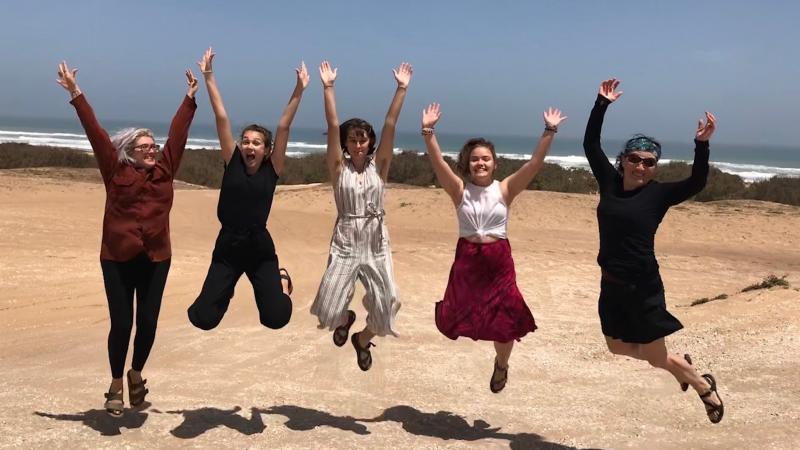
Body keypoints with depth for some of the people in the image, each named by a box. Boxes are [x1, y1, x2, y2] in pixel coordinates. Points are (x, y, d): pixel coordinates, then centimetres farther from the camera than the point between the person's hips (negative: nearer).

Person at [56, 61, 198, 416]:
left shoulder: (164, 170, 5)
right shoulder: (116, 172, -1)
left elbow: (178, 133, 7)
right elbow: (95, 133, -3)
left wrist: (190, 97, 9)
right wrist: (76, 94, -5)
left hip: (156, 259, 2)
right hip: (117, 259, -2)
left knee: (148, 323, 5)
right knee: (121, 323, 1)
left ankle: (137, 373, 31)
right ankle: (116, 383, 21)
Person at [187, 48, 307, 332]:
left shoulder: (272, 169, -3)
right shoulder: (232, 162, -2)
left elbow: (284, 127, -8)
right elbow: (221, 119, -5)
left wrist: (299, 90, -13)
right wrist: (208, 77, -4)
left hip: (260, 247, -1)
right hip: (227, 246, 1)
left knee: (276, 318, -6)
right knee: (203, 318, -5)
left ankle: (281, 280, 30)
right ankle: (226, 290, 31)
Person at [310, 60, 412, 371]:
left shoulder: (379, 165, 2)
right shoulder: (338, 167, -1)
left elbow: (390, 126, -5)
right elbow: (332, 126, -8)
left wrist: (401, 89, -11)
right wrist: (328, 87, -14)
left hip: (376, 243, 1)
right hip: (345, 243, -1)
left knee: (385, 308, 0)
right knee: (328, 310, -7)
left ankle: (362, 340, 34)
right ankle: (345, 320, 33)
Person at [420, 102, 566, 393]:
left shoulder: (505, 189, -2)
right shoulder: (459, 190, -2)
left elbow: (535, 163, -10)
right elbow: (438, 163, -14)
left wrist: (549, 132, -19)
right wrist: (428, 132, -26)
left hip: (498, 260, 0)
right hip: (467, 258, 0)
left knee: (505, 324, 6)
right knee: (455, 321, -1)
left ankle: (501, 364, 37)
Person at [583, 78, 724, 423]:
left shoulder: (658, 194, -8)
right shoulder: (610, 182, 1)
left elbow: (697, 182, -21)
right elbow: (590, 144, 4)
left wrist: (701, 145, -32)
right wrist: (602, 104, -2)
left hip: (643, 288, -5)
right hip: (611, 285, 6)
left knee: (656, 359, 6)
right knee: (616, 346, 21)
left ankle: (706, 387, 35)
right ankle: (679, 362, 44)